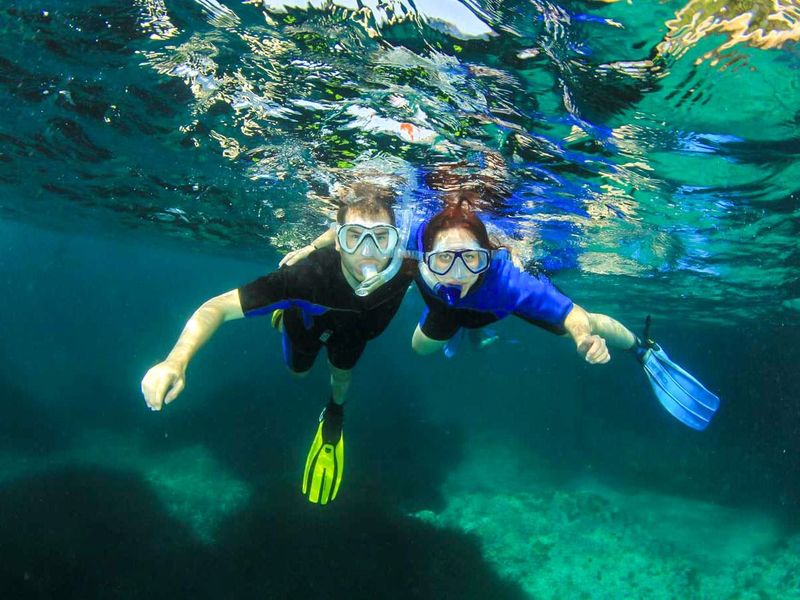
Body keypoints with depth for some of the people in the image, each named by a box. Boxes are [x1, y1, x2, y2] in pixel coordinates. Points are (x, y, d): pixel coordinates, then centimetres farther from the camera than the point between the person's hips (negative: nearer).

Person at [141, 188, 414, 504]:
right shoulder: (307, 275, -51)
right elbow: (218, 306, -51)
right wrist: (177, 360, -66)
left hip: (355, 327, 1)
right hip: (308, 318, -1)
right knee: (299, 370, 25)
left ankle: (334, 414, 56)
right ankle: (285, 316, 55)